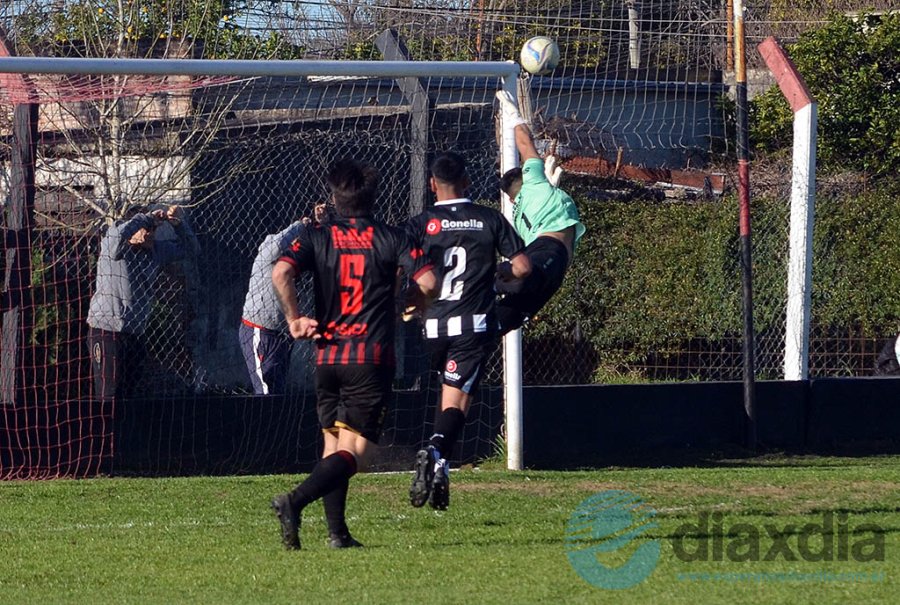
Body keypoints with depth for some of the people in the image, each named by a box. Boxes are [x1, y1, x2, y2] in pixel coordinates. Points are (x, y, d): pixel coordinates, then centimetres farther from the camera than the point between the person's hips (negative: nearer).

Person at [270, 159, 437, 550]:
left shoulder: (317, 238, 4)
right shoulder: (391, 239, 1)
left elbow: (280, 273, -14)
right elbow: (428, 283, -8)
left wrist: (294, 320, -3)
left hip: (327, 355, 3)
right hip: (372, 357, -3)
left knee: (332, 447, 16)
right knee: (353, 452, -7)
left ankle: (337, 532, 8)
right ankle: (294, 501, -28)